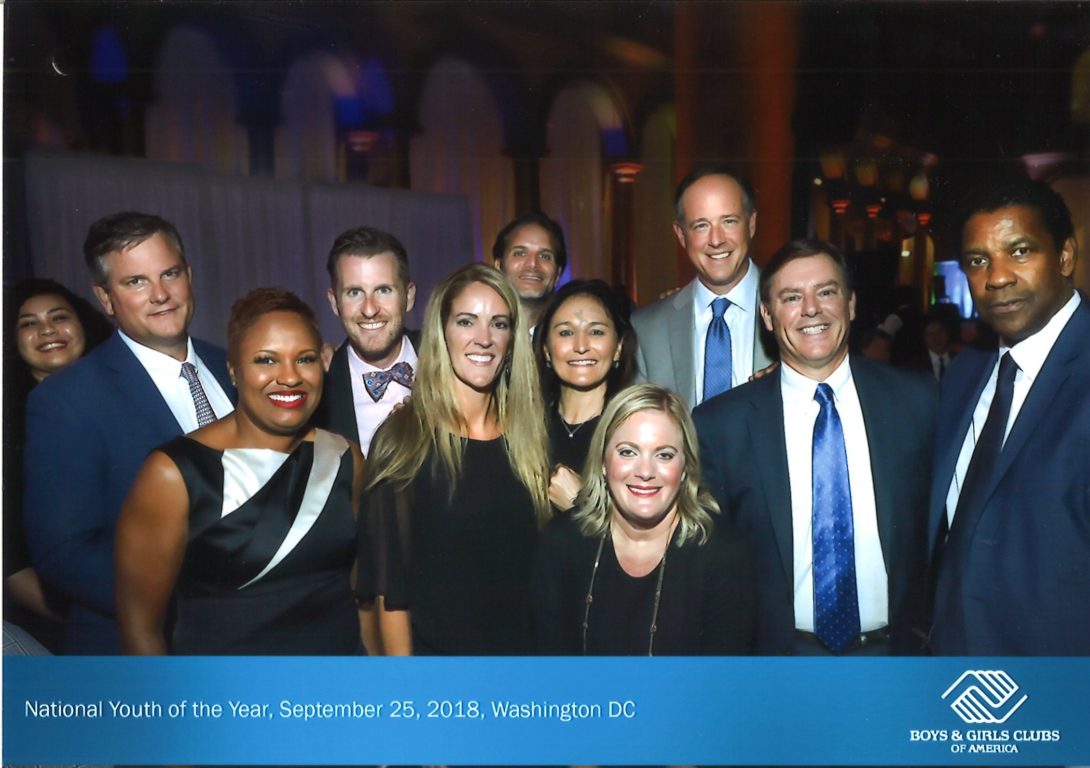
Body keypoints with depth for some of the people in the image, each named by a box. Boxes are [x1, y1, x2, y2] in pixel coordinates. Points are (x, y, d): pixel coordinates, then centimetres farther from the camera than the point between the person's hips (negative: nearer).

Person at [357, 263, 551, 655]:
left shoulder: (529, 436, -1)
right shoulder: (401, 438, -11)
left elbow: (544, 562, 5)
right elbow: (387, 582, -12)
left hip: (522, 648, 4)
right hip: (433, 649, -3)